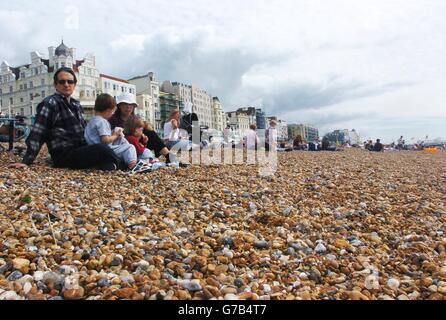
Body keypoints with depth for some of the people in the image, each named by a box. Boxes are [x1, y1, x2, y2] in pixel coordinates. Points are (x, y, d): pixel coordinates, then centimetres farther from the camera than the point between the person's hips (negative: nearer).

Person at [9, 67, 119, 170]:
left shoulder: (76, 104, 19)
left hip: (80, 150, 8)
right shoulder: (50, 103, -3)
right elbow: (37, 134, -9)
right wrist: (27, 161, -14)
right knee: (101, 149, -30)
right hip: (64, 155, -8)